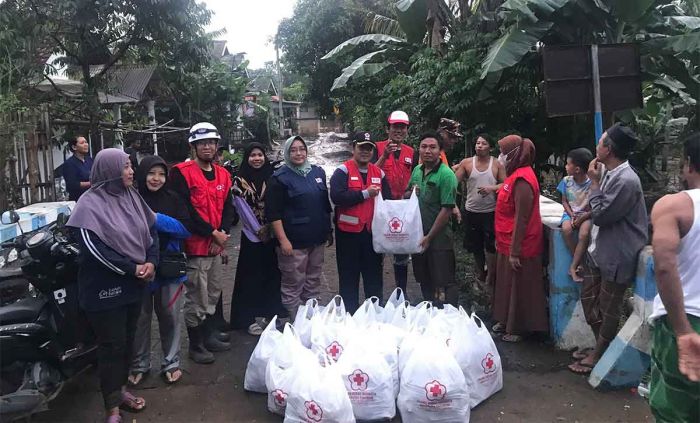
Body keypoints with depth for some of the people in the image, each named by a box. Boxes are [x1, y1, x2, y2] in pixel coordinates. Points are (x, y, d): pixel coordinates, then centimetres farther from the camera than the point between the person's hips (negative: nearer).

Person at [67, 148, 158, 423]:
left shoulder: (132, 196, 5)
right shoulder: (90, 204, -14)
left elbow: (151, 230, 7)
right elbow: (93, 247, -20)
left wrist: (151, 262, -10)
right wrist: (132, 269, -18)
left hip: (134, 284, 6)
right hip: (105, 287, -6)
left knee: (127, 340, 16)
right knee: (112, 346, 2)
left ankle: (119, 388, 34)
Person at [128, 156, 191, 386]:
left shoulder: (173, 199, 0)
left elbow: (186, 229, -7)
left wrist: (157, 219, -16)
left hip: (169, 268, 1)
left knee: (170, 317, 9)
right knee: (140, 318, 10)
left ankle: (171, 362, 25)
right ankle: (140, 364, 26)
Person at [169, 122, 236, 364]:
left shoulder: (223, 174, 11)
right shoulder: (181, 173, -11)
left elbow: (228, 208, 12)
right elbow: (185, 211, -17)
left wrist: (223, 234, -5)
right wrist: (213, 233, -15)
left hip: (216, 246, 7)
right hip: (195, 246, -7)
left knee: (213, 295, 18)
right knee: (196, 299, 0)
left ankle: (209, 335, 34)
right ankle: (196, 345, 15)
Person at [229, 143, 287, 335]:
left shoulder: (272, 177, 5)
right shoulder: (240, 181, -2)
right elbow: (243, 209, -6)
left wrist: (269, 229, -6)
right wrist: (259, 231, -8)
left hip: (272, 234, 3)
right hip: (252, 235, -2)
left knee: (272, 273, 6)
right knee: (252, 276, 0)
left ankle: (269, 313, 19)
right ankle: (252, 317, 8)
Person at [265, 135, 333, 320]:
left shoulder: (318, 172, 12)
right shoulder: (280, 177, -7)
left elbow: (326, 205, 19)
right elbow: (273, 213, -12)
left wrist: (329, 231, 17)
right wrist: (283, 240, -18)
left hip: (317, 240, 6)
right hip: (294, 242, -6)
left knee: (313, 284, 16)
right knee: (293, 287, 0)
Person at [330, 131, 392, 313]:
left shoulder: (379, 173, 11)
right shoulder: (343, 171, -5)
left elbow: (388, 200, 13)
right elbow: (337, 196, -20)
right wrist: (365, 194, -16)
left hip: (373, 232, 4)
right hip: (348, 232, -4)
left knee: (374, 276, 13)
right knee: (349, 277, 6)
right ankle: (350, 312, 17)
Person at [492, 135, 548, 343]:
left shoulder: (521, 179, -22)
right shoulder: (516, 175, 9)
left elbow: (521, 218, -23)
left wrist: (514, 251, -22)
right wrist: (501, 241, 18)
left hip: (519, 245, -9)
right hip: (508, 242, 9)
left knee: (519, 287, 6)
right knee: (508, 284, 19)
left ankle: (519, 328, 20)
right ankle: (507, 321, 34)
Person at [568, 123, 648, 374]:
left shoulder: (626, 181, -24)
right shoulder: (608, 173, 4)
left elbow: (601, 216, -20)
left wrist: (594, 182, -15)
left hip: (616, 255, -9)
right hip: (598, 250, 9)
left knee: (608, 309, 7)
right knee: (588, 298, 19)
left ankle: (598, 357, 23)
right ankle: (601, 347, 35)